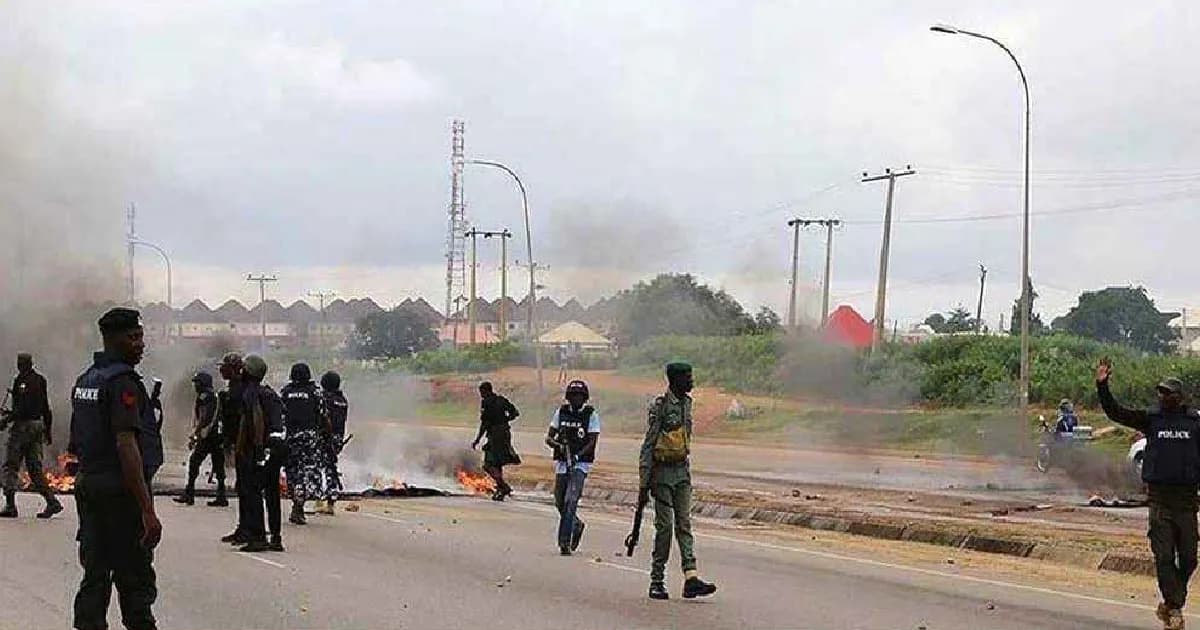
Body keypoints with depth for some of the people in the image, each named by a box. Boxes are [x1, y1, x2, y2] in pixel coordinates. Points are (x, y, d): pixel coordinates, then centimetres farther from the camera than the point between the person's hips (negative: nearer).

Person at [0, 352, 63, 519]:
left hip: (23, 425, -8)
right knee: (35, 468, 9)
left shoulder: (21, 380, -11)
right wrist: (47, 430, 23)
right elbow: (46, 408, 18)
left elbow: (23, 407, -20)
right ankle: (52, 502, 0)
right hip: (37, 425, 8)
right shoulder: (40, 380, 14)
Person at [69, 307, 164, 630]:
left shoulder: (84, 380, 14)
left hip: (87, 484, 9)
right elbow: (126, 446, -22)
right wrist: (148, 510, -24)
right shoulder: (123, 382, -14)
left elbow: (76, 445, 19)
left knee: (95, 575, 9)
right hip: (121, 490, -9)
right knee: (135, 579, -3)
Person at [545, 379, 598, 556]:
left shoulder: (591, 415, -3)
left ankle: (564, 542, -17)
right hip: (562, 463, 4)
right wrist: (559, 445, -16)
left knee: (571, 501, -17)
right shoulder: (561, 413, 6)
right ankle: (576, 525, 38)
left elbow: (592, 442, -8)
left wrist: (577, 455, -23)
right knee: (560, 502, 10)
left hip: (580, 464, -4)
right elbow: (549, 437, 6)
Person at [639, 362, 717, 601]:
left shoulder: (686, 403, 10)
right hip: (662, 473, -7)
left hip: (682, 471, 7)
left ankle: (691, 578, -6)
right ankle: (657, 581, 6)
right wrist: (644, 482, -15)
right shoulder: (660, 407, -13)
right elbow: (648, 446, -13)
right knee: (664, 527, -3)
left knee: (684, 524, 0)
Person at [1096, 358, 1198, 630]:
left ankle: (1170, 604, 22)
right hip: (1159, 497, -1)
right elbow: (1116, 413, -2)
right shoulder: (1150, 418, 4)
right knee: (1164, 557, -6)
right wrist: (1102, 386, -13)